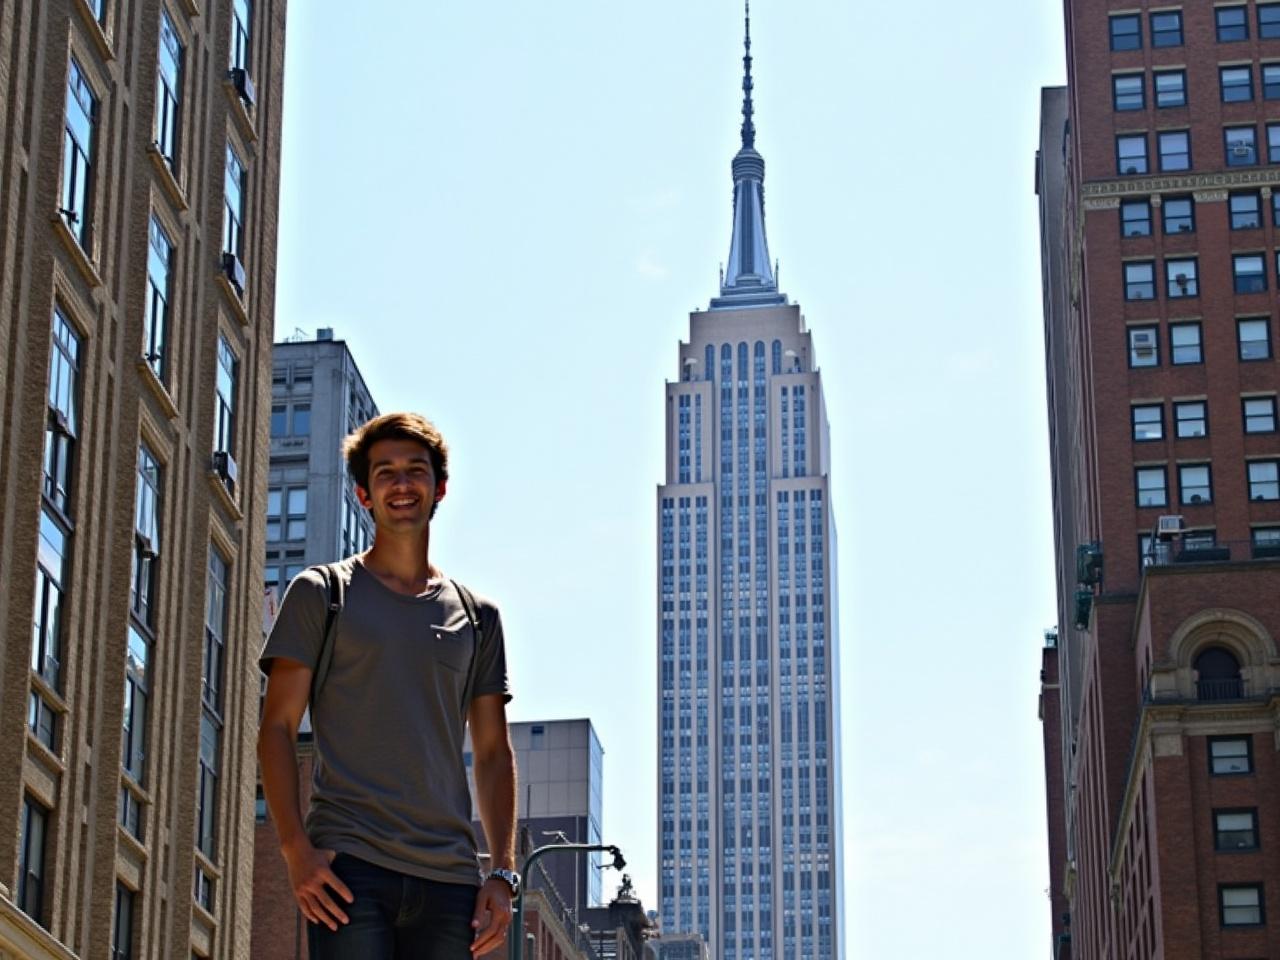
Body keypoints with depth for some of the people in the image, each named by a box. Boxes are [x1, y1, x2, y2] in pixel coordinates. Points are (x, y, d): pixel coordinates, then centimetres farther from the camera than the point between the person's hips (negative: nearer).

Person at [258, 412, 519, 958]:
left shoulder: (476, 617, 17)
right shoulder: (321, 594, 8)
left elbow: (493, 754, 16)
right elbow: (277, 729, 3)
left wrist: (503, 873, 4)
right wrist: (296, 850, -10)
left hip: (449, 875, 3)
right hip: (348, 864, -3)